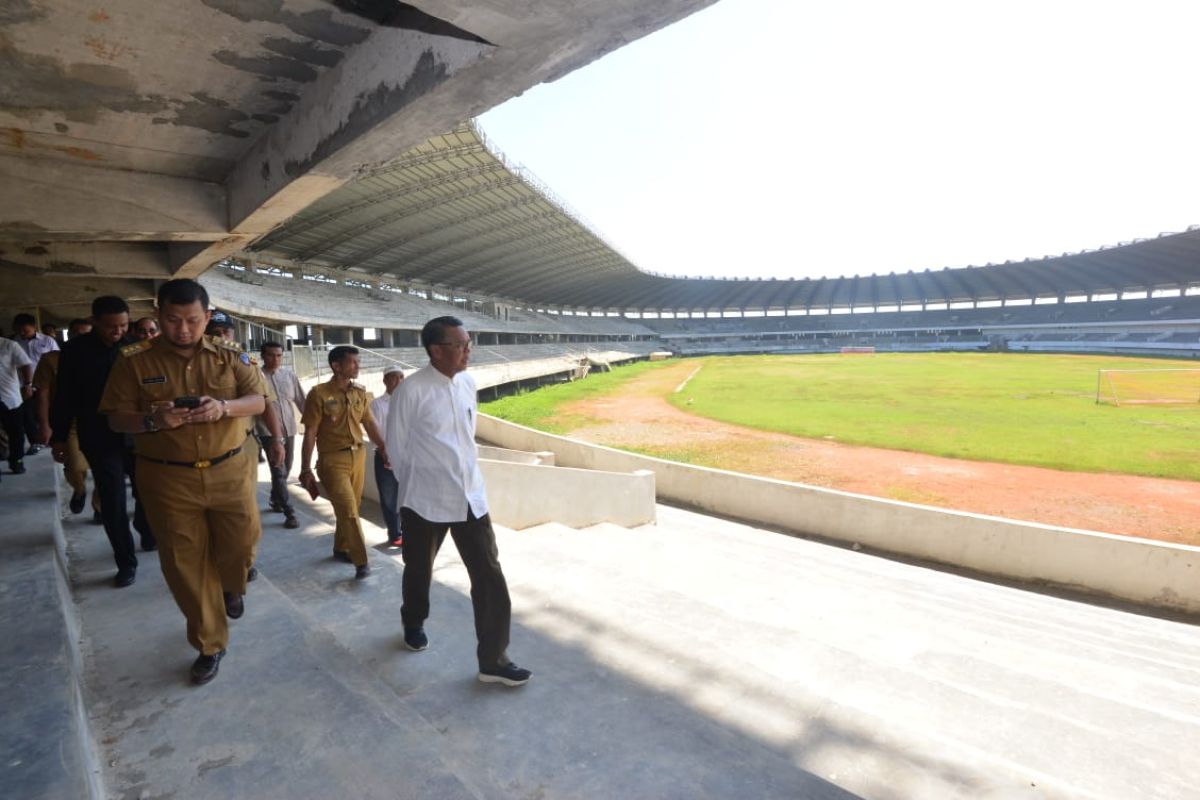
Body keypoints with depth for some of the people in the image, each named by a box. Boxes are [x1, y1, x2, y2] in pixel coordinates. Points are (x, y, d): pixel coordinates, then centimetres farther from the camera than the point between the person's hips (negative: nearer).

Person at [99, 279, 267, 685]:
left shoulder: (230, 356, 1)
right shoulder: (135, 361, -2)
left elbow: (258, 400, 0)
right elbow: (116, 417, -1)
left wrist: (224, 407, -21)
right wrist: (153, 420, -22)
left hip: (228, 471, 1)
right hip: (168, 478, 0)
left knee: (242, 543, 5)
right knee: (186, 564, 7)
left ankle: (232, 587, 42)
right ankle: (210, 644, 24)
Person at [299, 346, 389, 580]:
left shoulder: (360, 393, 5)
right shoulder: (319, 394, -10)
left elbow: (370, 425, 13)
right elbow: (310, 434, -10)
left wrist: (385, 449, 5)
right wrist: (305, 470, -10)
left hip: (358, 456, 5)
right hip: (332, 459, -5)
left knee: (350, 508, 15)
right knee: (348, 510, -7)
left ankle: (341, 548, 36)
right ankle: (361, 561, 0)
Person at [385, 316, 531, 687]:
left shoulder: (468, 383, 2)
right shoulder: (411, 390, -16)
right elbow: (396, 447, -6)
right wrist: (418, 485, 4)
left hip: (471, 495, 4)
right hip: (426, 500, -4)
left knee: (489, 575, 0)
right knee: (419, 570, 19)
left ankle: (493, 660, 11)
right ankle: (413, 625, 49)